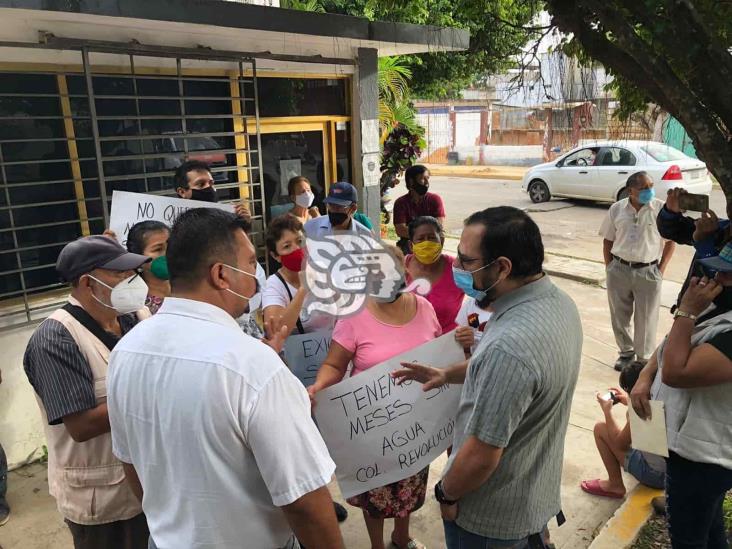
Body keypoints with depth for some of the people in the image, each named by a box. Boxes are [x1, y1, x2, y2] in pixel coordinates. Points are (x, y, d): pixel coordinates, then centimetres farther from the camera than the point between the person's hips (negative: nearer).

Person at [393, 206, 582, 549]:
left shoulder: (510, 345, -38)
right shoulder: (559, 301, -8)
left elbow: (481, 456, -30)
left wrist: (446, 494, -11)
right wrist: (447, 375, 5)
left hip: (493, 519, -7)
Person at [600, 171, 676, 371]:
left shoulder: (662, 208, -6)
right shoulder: (617, 209, 0)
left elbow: (671, 240, 0)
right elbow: (608, 240, 8)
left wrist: (660, 269, -4)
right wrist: (609, 267, 4)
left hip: (648, 271, -2)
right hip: (619, 270, 2)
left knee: (646, 318, 6)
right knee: (619, 315, 14)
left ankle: (644, 358, 23)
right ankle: (626, 352, 34)